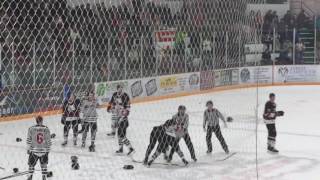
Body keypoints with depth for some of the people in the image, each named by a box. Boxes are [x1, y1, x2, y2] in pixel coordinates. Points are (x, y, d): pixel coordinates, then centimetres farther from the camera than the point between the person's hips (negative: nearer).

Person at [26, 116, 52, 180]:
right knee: (44, 165, 15)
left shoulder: (31, 129, -7)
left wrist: (28, 149, 8)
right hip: (44, 151, 1)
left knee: (31, 164, 13)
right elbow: (49, 141, -2)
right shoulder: (46, 129, -5)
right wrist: (48, 150, 9)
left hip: (34, 150, -1)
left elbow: (28, 140, -3)